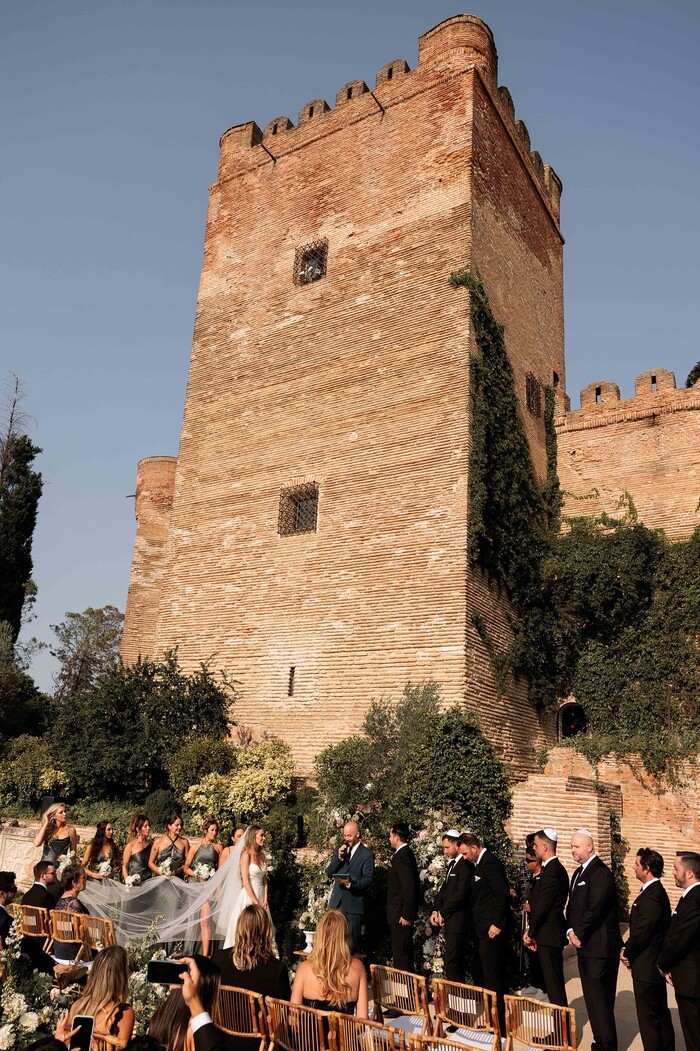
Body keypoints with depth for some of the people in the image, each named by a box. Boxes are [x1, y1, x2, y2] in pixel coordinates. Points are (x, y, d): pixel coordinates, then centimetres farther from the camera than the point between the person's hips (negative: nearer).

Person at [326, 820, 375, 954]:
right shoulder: (338, 850, 12)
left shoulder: (367, 854, -4)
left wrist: (351, 883, -25)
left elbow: (367, 879, -9)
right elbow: (329, 873, 7)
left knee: (352, 940, 0)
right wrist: (339, 858, -8)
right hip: (337, 902, 5)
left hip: (354, 904, -4)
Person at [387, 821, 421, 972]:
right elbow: (412, 885, 17)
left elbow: (409, 887, -25)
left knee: (400, 953, -4)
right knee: (405, 952, 18)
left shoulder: (402, 856, -19)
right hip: (403, 912, 10)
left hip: (401, 915, -10)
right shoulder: (406, 853, 11)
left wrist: (406, 915, -21)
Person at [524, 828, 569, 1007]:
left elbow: (542, 906, -20)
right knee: (551, 980, 16)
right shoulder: (553, 868, 12)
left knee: (554, 982, -1)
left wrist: (531, 933, -9)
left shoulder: (552, 871, -20)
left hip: (549, 934, -10)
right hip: (547, 934, 10)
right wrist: (531, 931, 10)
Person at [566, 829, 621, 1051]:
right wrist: (570, 931, -1)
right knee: (591, 996, 16)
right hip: (584, 945, 9)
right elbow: (572, 906, 15)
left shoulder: (600, 872, -16)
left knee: (599, 998, -3)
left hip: (599, 947, -9)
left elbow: (595, 909, -21)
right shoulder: (579, 872, 14)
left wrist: (579, 935, -13)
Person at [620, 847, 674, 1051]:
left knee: (648, 1018, 1)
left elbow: (642, 933, -23)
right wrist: (627, 949, 4)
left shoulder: (651, 896, -25)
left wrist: (627, 953, -8)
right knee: (661, 1014, 21)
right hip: (656, 964, 10)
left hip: (646, 966, -10)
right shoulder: (655, 891, 8)